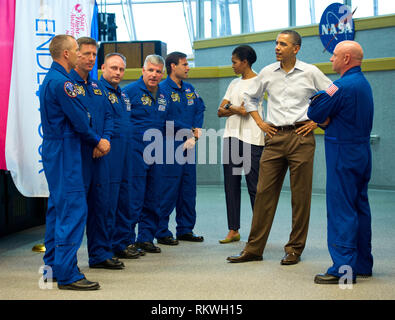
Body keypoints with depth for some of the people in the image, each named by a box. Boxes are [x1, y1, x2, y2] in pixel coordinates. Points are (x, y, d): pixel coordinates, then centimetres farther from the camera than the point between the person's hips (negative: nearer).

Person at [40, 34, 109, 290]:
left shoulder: (50, 79, 17)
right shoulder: (61, 81, -16)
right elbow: (79, 120, -15)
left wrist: (97, 140, 10)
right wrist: (97, 141, 1)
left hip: (54, 149, 11)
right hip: (65, 150, -11)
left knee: (58, 207, 15)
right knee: (73, 208, -10)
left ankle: (53, 266, 23)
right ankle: (67, 274, -9)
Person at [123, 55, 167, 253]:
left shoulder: (163, 95, 14)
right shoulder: (130, 91, -6)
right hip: (135, 153, -6)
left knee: (153, 198, 10)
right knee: (133, 199, -4)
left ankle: (145, 237, 22)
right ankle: (128, 241, 6)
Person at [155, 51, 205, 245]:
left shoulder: (190, 89, 16)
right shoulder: (162, 89, -8)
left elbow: (200, 110, 13)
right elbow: (167, 120, -16)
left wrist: (196, 132, -4)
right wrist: (190, 130, -12)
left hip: (188, 145, 7)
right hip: (170, 147, -7)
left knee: (188, 188, 11)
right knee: (169, 190, -6)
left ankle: (186, 229, 21)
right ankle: (162, 232, 3)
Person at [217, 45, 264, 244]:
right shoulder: (234, 83, 19)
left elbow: (245, 110, -14)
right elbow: (220, 111, 11)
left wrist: (229, 107, 3)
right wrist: (236, 110, -5)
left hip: (250, 138, -7)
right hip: (231, 136, 7)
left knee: (254, 186, -6)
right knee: (231, 185, 6)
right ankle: (233, 231, 11)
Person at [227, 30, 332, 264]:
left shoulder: (311, 73, 1)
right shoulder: (267, 73, 10)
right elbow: (250, 97, 25)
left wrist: (316, 121, 0)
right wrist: (260, 122, 14)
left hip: (301, 136, -3)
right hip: (274, 138, 3)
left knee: (301, 196, 1)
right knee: (264, 192, 2)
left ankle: (295, 249, 12)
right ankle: (254, 248, 8)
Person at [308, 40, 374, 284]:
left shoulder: (344, 86, -17)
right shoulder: (364, 84, 15)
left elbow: (314, 113, -14)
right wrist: (328, 119, 0)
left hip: (344, 154, -10)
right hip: (362, 152, 10)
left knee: (341, 210, -7)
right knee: (360, 207, 13)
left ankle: (343, 269, -5)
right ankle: (363, 264, 21)